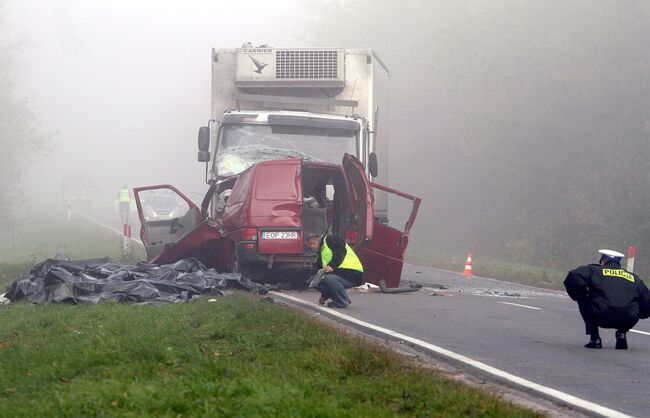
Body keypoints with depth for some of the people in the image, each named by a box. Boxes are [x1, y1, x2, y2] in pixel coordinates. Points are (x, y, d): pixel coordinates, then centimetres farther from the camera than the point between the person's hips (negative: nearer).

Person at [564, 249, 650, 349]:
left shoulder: (594, 271, 15)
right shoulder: (634, 278, 24)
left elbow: (573, 277, 1)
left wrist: (581, 296, 15)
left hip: (602, 318, -3)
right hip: (629, 321, 3)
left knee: (584, 302, 25)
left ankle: (594, 338, 15)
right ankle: (621, 334, 15)